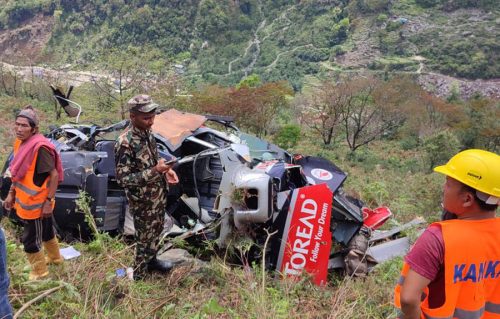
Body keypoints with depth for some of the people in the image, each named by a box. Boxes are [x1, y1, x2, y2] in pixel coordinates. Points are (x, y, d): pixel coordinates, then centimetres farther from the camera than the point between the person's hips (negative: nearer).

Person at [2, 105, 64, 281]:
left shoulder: (40, 147, -25)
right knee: (46, 231, 26)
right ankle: (55, 258, 46)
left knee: (30, 240, 5)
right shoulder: (21, 143, 2)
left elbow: (54, 175, -23)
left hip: (36, 203, -8)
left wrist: (48, 201, -21)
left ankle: (39, 272, 26)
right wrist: (11, 193, 13)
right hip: (26, 200, 8)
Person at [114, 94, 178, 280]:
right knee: (144, 239, 10)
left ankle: (151, 260, 49)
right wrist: (154, 171, -32)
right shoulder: (125, 143, -27)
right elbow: (122, 179, -26)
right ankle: (139, 277, 30)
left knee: (156, 231, 25)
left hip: (158, 195, 8)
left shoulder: (147, 133, -2)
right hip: (143, 202, -8)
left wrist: (166, 170, -5)